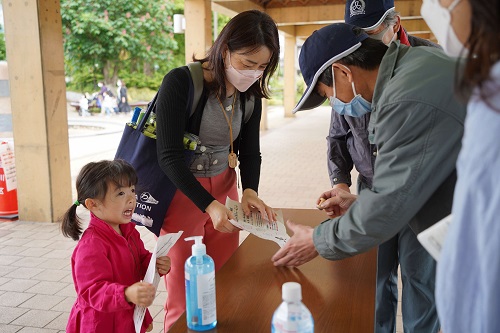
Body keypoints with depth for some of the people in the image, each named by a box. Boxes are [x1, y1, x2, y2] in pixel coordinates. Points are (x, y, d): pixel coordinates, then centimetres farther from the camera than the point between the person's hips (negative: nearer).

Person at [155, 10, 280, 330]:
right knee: (184, 300, 5)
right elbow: (169, 156, -21)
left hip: (224, 191, 5)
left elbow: (250, 152, 4)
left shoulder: (250, 94, -2)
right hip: (182, 194, -5)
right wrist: (209, 206, -30)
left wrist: (249, 190, -15)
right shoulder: (180, 82, -19)